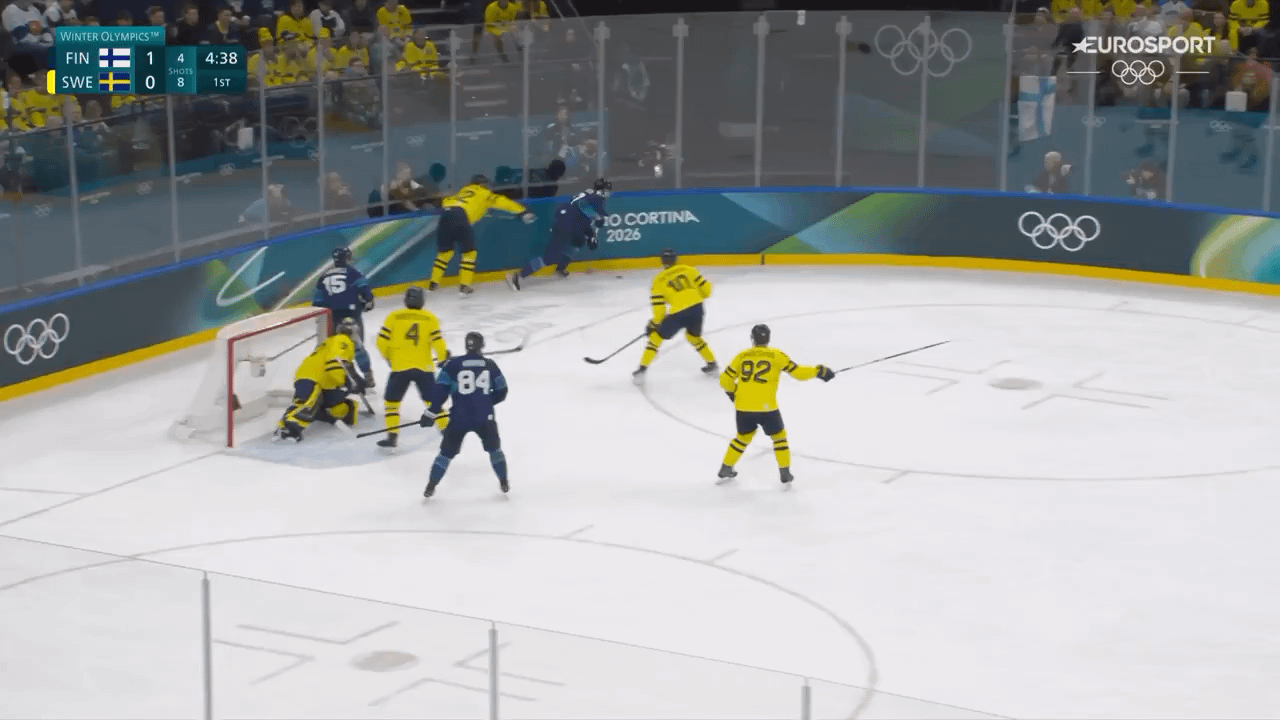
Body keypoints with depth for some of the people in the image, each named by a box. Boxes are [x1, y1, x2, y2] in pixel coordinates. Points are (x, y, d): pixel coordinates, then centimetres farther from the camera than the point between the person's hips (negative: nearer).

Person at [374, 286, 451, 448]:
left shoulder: (394, 316, 0)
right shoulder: (430, 318, 2)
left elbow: (382, 341, -1)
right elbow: (438, 342, -3)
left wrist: (389, 357, 17)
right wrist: (443, 358, 15)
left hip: (400, 366, -1)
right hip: (423, 367, 1)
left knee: (392, 400, 11)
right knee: (433, 400, 14)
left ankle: (391, 436, 2)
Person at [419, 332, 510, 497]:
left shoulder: (452, 364, -2)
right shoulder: (490, 365, 4)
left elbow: (440, 391, -6)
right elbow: (501, 392, 11)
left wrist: (431, 413, -1)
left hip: (460, 417, -1)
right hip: (484, 417, 1)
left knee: (447, 452, 12)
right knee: (494, 448, 23)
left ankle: (431, 487, 11)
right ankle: (504, 483, 26)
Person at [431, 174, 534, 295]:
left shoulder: (463, 191, 36)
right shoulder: (484, 194, 21)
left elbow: (445, 201, 28)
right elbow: (502, 202, 13)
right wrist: (523, 211, 12)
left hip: (445, 214, 6)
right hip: (460, 218, -6)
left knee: (444, 252, 21)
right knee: (469, 252, 7)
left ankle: (433, 283, 22)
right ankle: (464, 286, -2)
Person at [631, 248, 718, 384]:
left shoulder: (658, 281, 6)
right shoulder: (688, 270, 13)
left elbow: (659, 309, 1)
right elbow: (706, 289, 11)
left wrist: (653, 324, 16)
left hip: (678, 313, -3)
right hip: (697, 308, 3)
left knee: (656, 336, 14)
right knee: (693, 337, 33)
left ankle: (642, 369, 8)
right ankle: (712, 363, 36)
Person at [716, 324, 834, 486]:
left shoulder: (741, 356, 7)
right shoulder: (776, 355, 1)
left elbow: (725, 380, 9)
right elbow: (798, 372, 2)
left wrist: (734, 393, 28)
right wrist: (818, 371, 17)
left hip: (743, 407, 3)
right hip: (765, 407, -3)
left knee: (744, 436, 25)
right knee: (779, 436, 18)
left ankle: (726, 469, 28)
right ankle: (785, 473, 14)